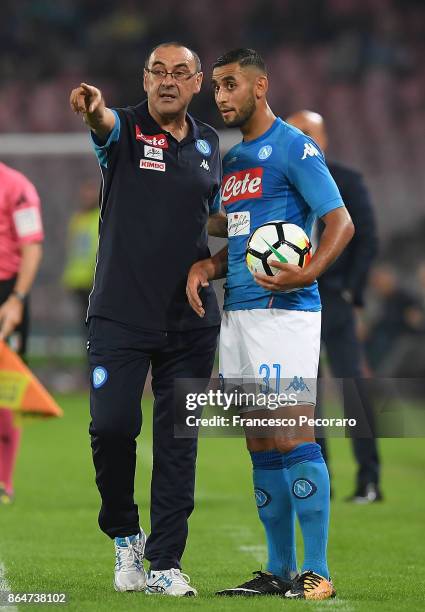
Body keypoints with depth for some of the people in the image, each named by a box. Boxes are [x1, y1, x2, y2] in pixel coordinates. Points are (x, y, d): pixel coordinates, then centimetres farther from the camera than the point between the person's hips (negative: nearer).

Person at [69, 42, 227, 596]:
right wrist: (93, 110, -53)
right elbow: (105, 124, -29)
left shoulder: (208, 143, 11)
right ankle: (124, 534, 13)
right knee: (112, 425, -12)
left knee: (178, 443, 3)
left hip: (189, 319, 4)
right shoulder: (125, 129, -3)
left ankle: (165, 565, 9)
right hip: (120, 315, -4)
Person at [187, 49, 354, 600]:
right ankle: (279, 570, 13)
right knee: (261, 447, 8)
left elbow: (341, 221, -12)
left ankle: (317, 572, -9)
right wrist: (206, 267, 7)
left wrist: (309, 271, -28)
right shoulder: (231, 160, 20)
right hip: (237, 313, 8)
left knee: (292, 439, -12)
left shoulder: (294, 148, -6)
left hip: (284, 312, -8)